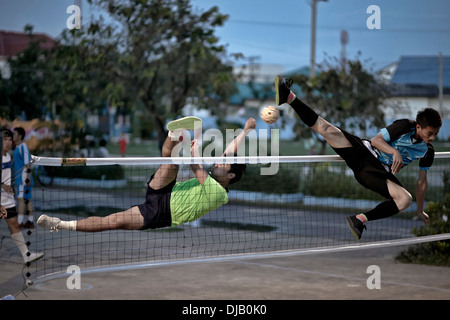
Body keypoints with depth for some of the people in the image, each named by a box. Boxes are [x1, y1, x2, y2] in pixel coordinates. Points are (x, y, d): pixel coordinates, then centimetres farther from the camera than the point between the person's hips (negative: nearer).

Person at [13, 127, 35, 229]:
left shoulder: (23, 147, -11)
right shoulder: (18, 147, 18)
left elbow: (28, 163, -17)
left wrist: (28, 178, -22)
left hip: (24, 179, -9)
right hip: (20, 179, 9)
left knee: (21, 199, -13)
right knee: (27, 200, 8)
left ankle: (19, 222, -17)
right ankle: (30, 222, 10)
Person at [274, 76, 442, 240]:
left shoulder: (428, 151, 5)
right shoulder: (404, 126, -5)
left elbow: (422, 181, 15)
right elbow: (376, 140, -8)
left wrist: (420, 210, 18)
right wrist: (394, 152, -26)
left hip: (380, 172, 2)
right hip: (365, 152, -2)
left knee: (406, 200, -26)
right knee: (328, 130, -24)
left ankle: (360, 220, -21)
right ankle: (289, 97, -21)